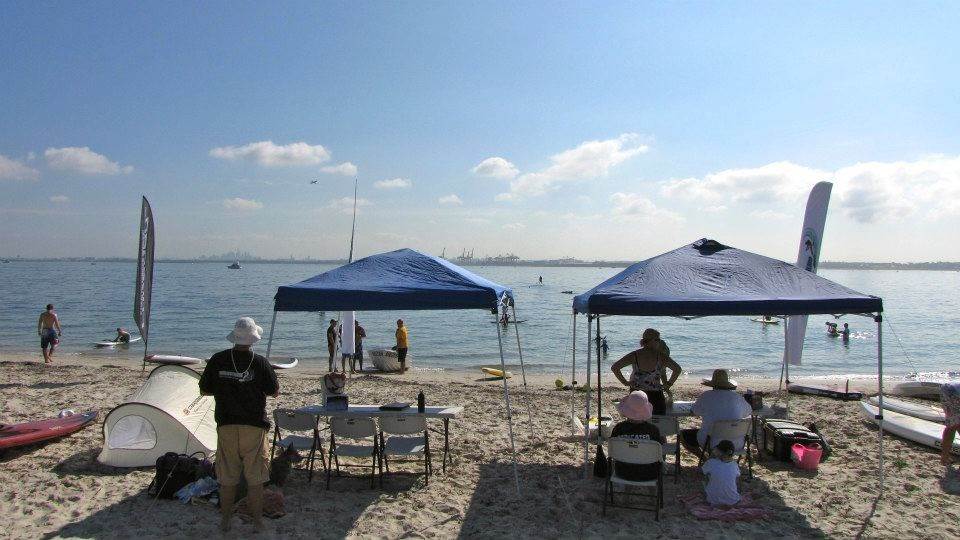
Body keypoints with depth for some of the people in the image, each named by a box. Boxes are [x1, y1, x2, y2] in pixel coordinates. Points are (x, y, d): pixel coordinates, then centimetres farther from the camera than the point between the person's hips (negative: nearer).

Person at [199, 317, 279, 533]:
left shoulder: (217, 360, -4)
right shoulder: (260, 362, -10)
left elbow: (204, 390, 5)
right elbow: (275, 392, -1)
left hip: (226, 426, 2)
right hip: (254, 427, -2)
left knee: (227, 478, 15)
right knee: (255, 478, 9)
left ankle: (225, 521, 25)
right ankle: (257, 521, 16)